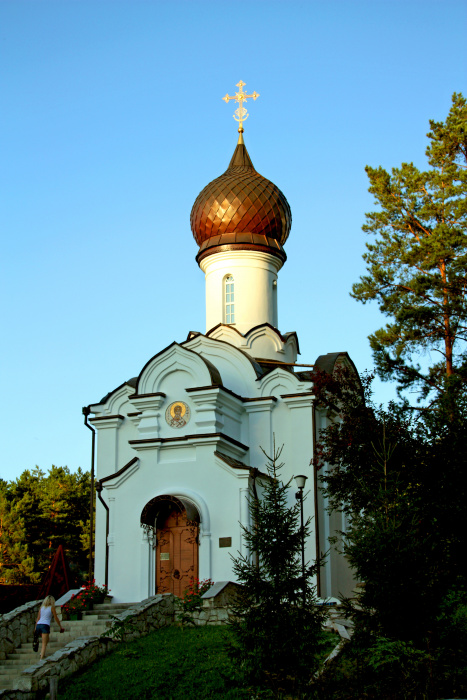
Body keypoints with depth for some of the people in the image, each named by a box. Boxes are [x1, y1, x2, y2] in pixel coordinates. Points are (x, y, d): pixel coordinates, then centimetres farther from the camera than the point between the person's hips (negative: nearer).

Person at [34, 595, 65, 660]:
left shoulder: (41, 607, 18)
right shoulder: (52, 607, 5)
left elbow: (38, 618, 16)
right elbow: (56, 619, 10)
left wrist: (35, 628, 17)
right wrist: (61, 627, 21)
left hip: (38, 625, 5)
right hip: (45, 625, -5)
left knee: (46, 639, 26)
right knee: (44, 643, -4)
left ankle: (42, 652, 14)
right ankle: (42, 657, -16)